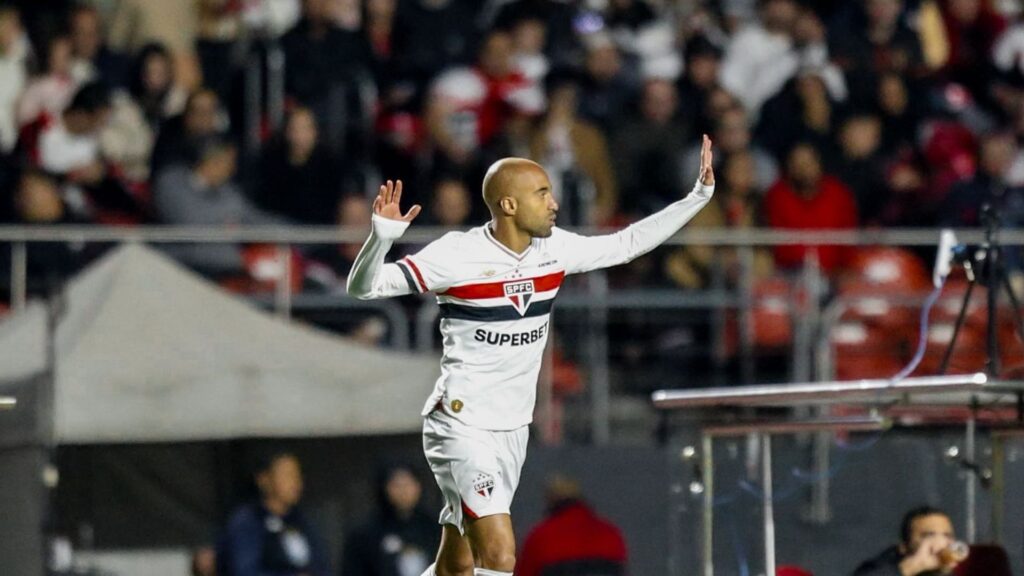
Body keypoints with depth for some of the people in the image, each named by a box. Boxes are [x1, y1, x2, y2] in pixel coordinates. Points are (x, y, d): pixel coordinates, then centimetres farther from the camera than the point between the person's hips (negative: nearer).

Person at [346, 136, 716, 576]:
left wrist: (699, 196, 15)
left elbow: (628, 243, 17)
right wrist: (382, 238, -37)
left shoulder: (554, 249, 3)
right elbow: (364, 288, -17)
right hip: (462, 428, -7)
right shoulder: (458, 254, -15)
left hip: (513, 430, 7)